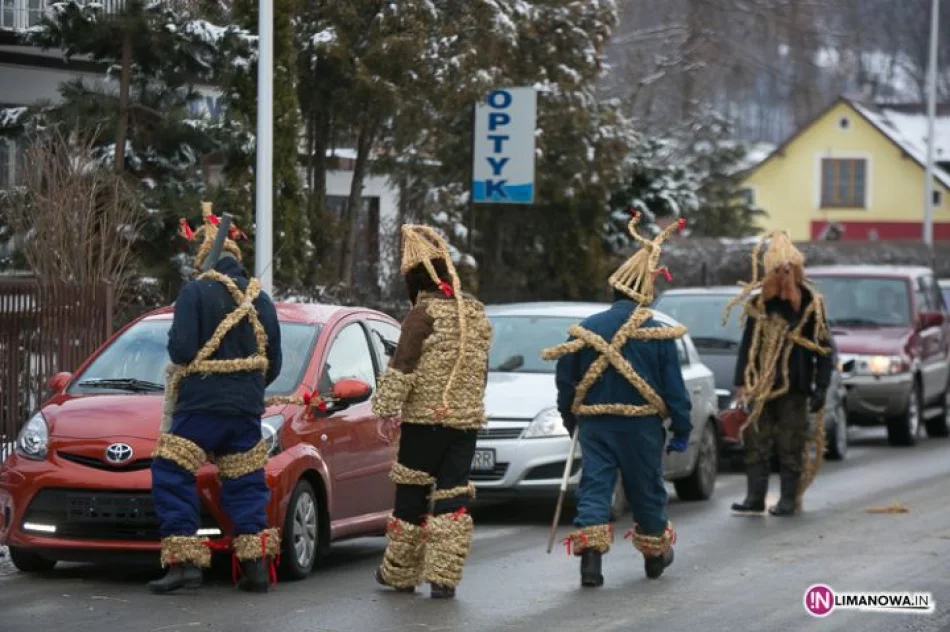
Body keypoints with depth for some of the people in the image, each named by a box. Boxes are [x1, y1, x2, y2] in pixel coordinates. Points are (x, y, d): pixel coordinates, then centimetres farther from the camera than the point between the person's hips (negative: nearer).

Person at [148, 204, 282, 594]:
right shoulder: (261, 302, 11)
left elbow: (181, 349, -16)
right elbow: (273, 364, 13)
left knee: (172, 479, -2)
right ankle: (256, 568, 6)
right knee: (245, 487, 12)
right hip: (247, 409, 6)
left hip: (200, 405, -6)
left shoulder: (196, 292, -8)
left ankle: (184, 563, -12)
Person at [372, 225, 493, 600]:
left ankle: (400, 572, 12)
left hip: (425, 418, -6)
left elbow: (402, 366, -16)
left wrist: (385, 405, -13)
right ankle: (444, 577, 0)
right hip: (468, 418, 6)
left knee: (411, 497, 4)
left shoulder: (425, 313, -11)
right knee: (453, 498, 4)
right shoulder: (477, 314, 12)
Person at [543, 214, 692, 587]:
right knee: (646, 490, 14)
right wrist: (681, 430, 5)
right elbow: (674, 388, -3)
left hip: (594, 424, 1)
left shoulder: (585, 331, 0)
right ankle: (655, 555, 29)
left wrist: (570, 420, 19)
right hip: (642, 427, -1)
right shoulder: (658, 335, -6)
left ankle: (590, 555, -17)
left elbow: (565, 382, 6)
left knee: (594, 486, -1)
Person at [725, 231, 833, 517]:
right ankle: (754, 498, 5)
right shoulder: (758, 304, 9)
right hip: (760, 387, 3)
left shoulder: (811, 305, -2)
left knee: (791, 447, -1)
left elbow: (825, 350, -1)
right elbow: (747, 346, 13)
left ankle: (789, 499, 6)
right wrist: (741, 381, 6)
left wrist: (820, 388, -7)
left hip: (794, 389, -3)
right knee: (756, 443, 2)